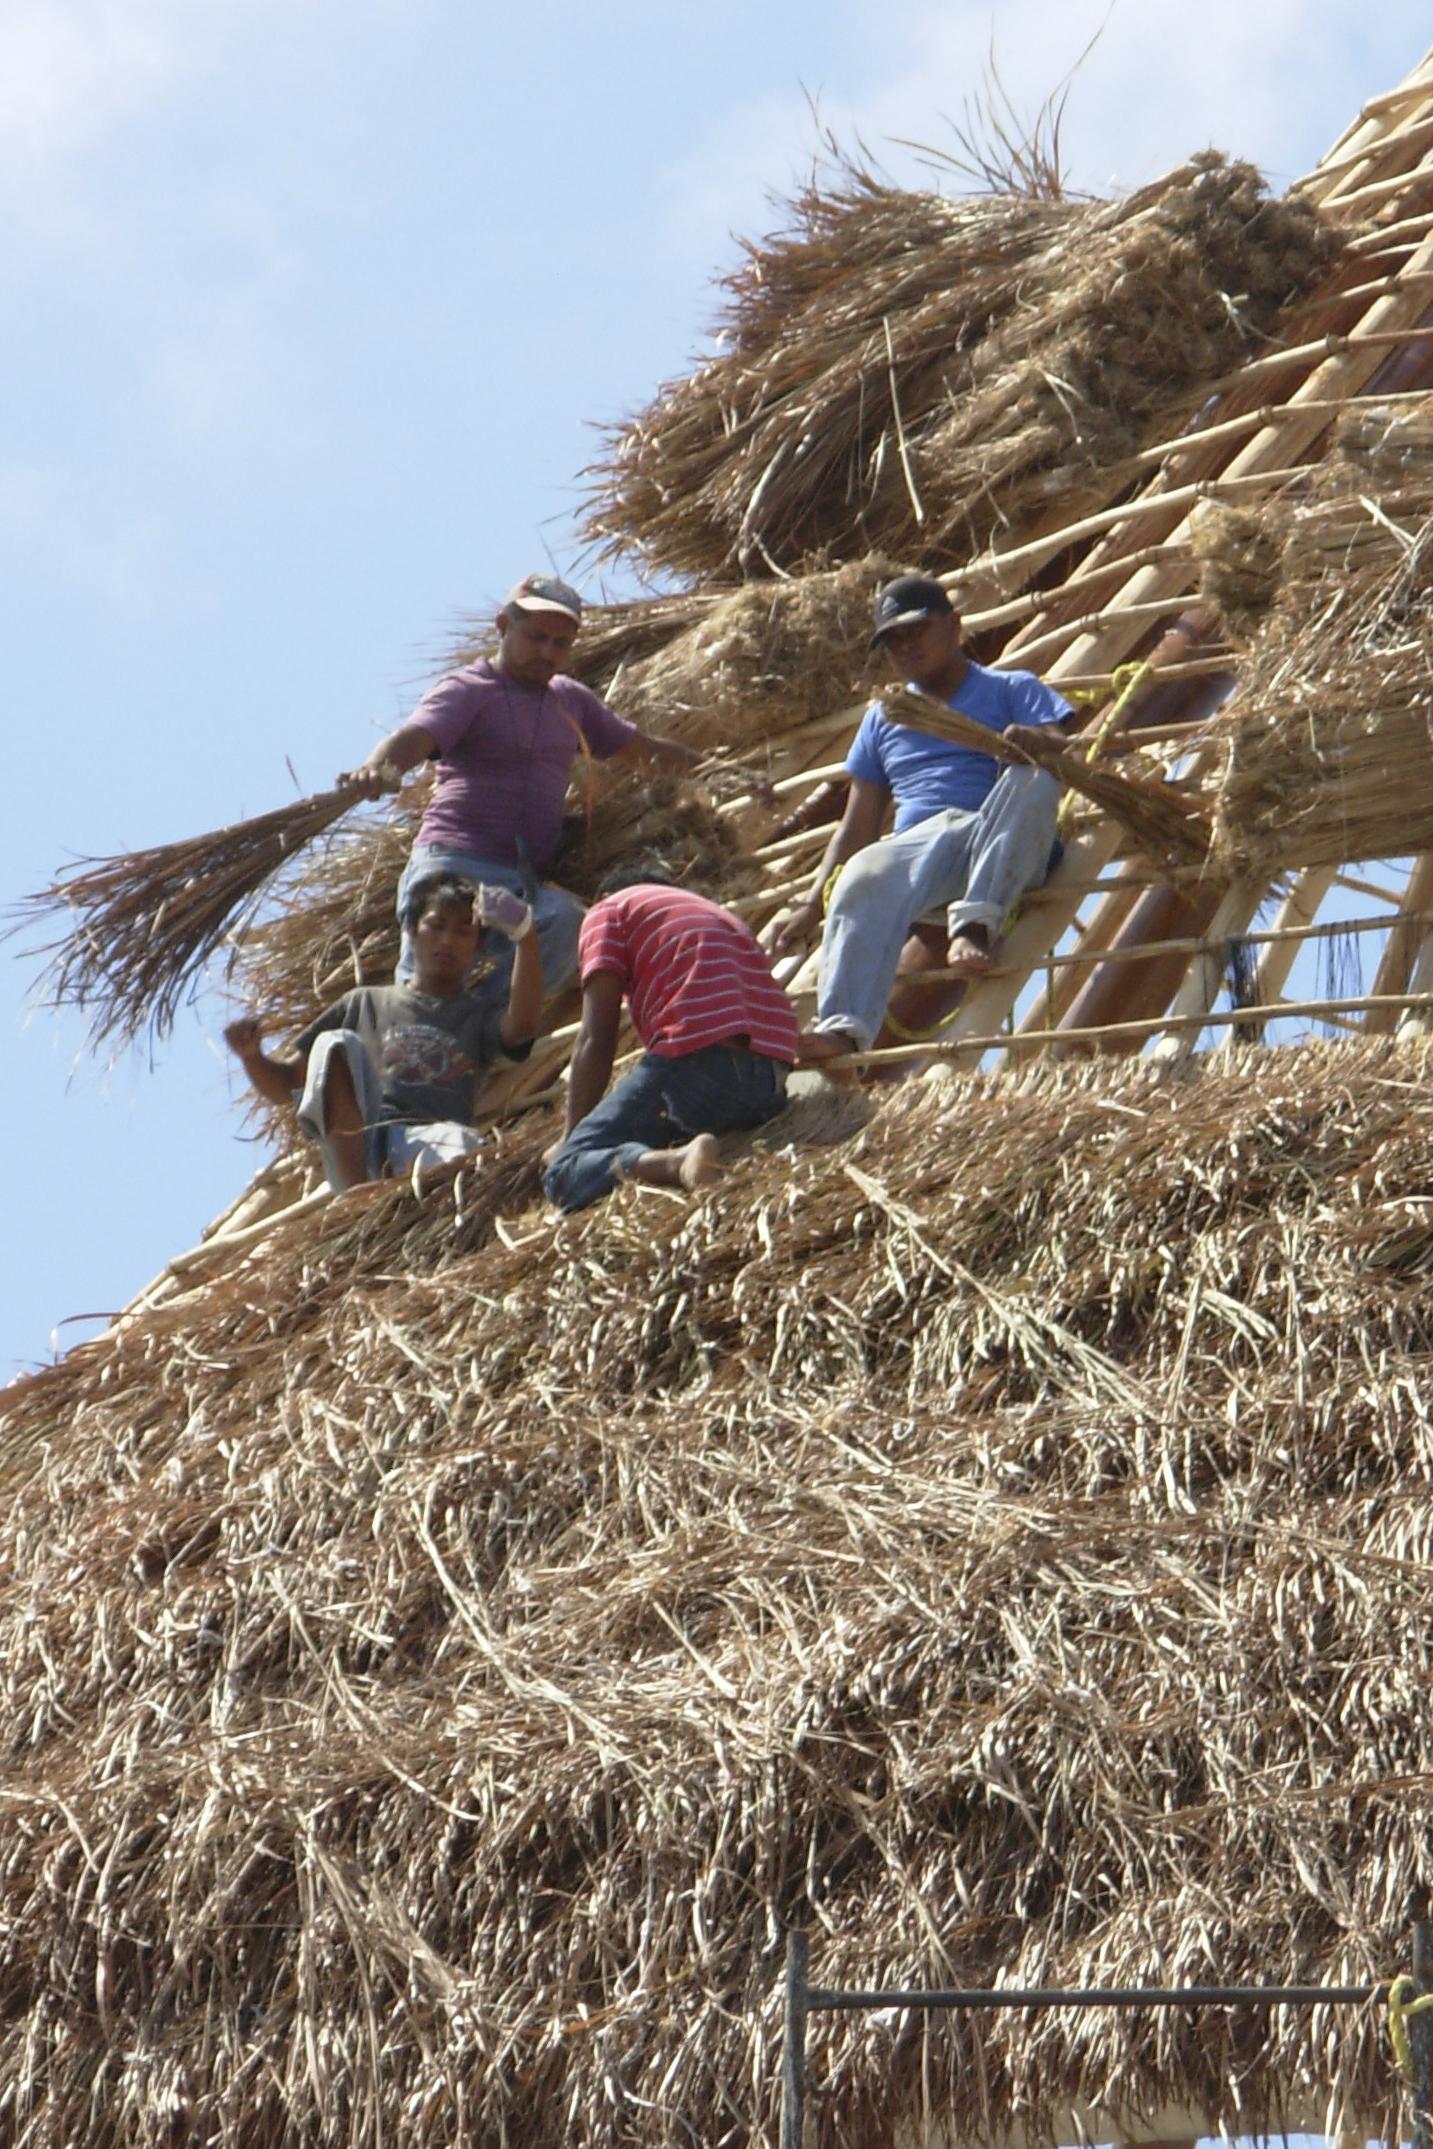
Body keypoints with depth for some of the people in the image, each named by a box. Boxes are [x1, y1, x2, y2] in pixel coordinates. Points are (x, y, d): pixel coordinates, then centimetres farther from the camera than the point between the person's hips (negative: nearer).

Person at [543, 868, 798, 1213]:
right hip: (772, 1086, 7)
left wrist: (570, 1139, 12)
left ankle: (674, 1161, -32)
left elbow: (596, 1042, 5)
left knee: (564, 1175, -3)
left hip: (697, 1060, -7)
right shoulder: (717, 914, 36)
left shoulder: (608, 912, 16)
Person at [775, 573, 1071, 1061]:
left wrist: (1039, 743, -23)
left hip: (1007, 845, -1)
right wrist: (813, 903, 13)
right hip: (918, 842, 2)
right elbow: (857, 827, 26)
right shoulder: (883, 718, 30)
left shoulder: (1012, 690, 20)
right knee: (864, 877, -34)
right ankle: (842, 1026, -55)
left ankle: (975, 924, -44)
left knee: (1031, 780, -35)